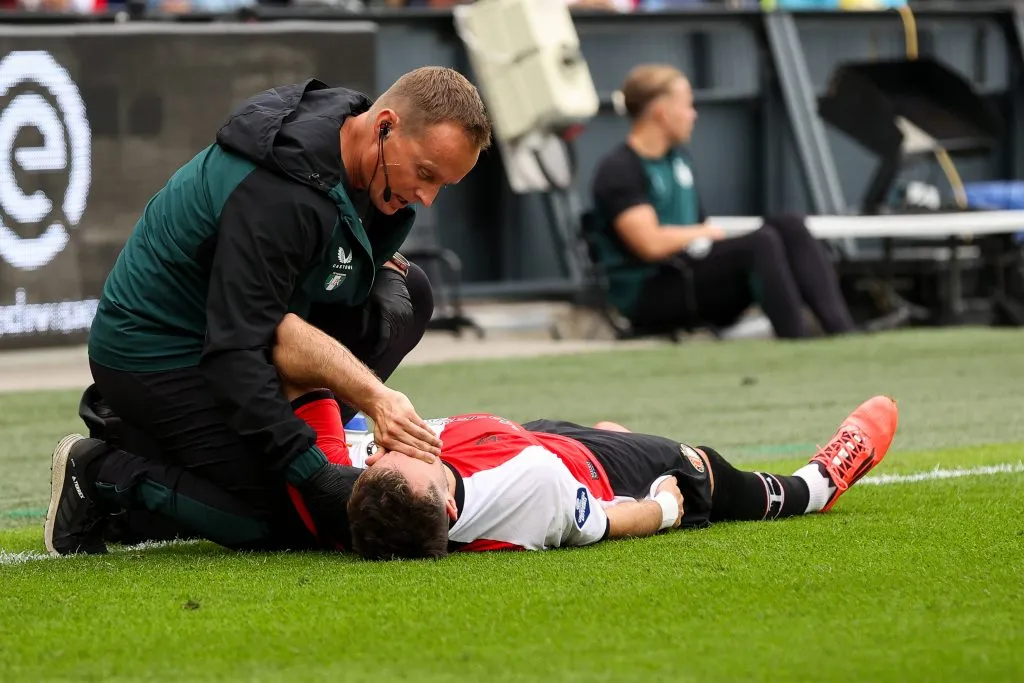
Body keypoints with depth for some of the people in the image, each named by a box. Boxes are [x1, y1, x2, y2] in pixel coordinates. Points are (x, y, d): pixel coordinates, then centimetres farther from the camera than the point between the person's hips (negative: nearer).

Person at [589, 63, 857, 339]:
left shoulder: (680, 158, 16)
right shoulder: (619, 170, -11)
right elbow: (650, 244, -21)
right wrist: (705, 233, -7)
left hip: (688, 277, 9)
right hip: (647, 297, -9)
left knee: (789, 228, -9)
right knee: (760, 242, -26)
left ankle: (841, 328, -23)